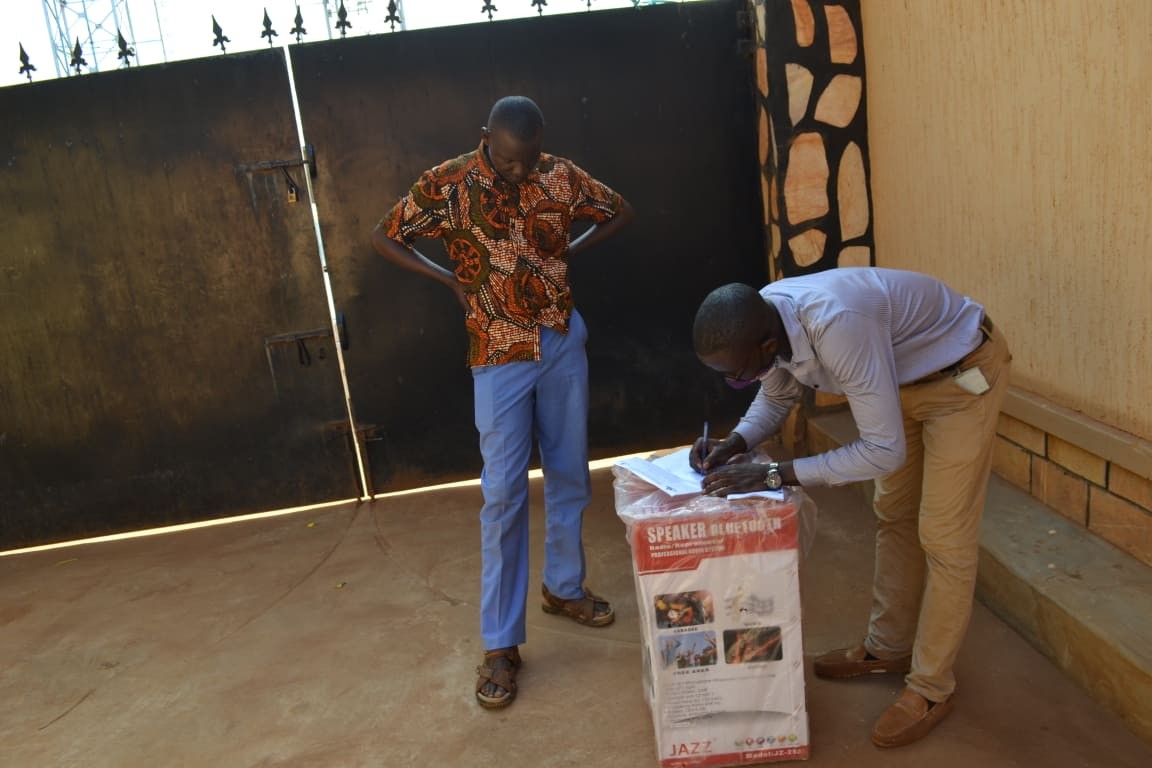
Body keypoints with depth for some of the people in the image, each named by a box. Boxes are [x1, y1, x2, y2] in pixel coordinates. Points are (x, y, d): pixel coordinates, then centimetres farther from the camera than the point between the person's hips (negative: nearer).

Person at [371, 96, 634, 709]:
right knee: (504, 492, -4)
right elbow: (383, 237, 2)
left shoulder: (560, 175, -2)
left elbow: (620, 212, 13)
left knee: (570, 475, 13)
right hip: (500, 355, -3)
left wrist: (567, 255, 1)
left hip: (564, 342, 4)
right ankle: (500, 643, 6)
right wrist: (453, 280, -5)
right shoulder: (446, 185, -9)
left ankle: (564, 587, 35)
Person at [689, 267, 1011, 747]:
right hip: (904, 373, 8)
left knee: (943, 536, -3)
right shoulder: (765, 319, -17)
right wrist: (736, 443, -15)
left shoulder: (837, 327, -42)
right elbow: (775, 398, 4)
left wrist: (774, 474, -36)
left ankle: (932, 687, 12)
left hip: (963, 371, -8)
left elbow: (884, 450, -36)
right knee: (893, 515, 15)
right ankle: (890, 646, 32)